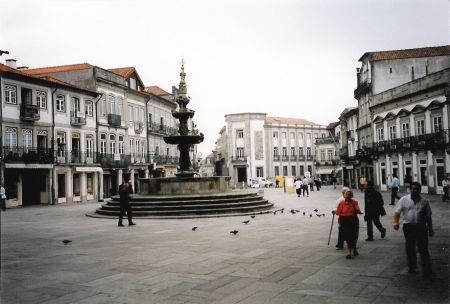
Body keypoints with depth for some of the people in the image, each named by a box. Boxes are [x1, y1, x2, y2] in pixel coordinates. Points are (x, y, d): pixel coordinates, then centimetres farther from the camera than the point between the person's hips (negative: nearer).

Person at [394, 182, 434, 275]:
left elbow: (428, 216, 12)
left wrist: (430, 228, 11)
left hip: (421, 227, 0)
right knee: (410, 248, 9)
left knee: (423, 248, 0)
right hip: (408, 227, 0)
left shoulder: (424, 202, 6)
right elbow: (397, 212, -2)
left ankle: (427, 269, 8)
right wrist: (396, 222, -18)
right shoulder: (404, 200, 3)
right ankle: (411, 267, 23)